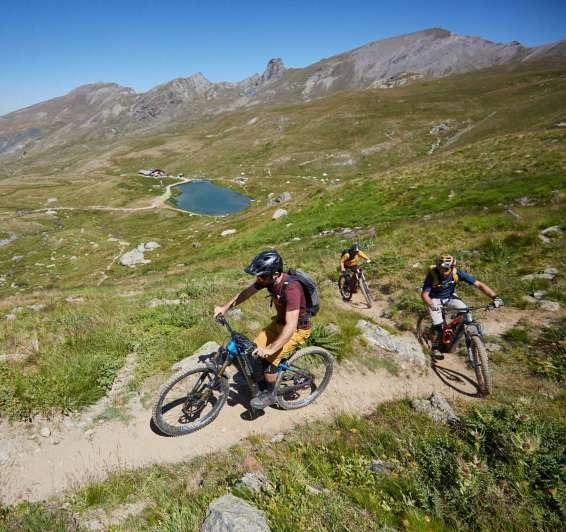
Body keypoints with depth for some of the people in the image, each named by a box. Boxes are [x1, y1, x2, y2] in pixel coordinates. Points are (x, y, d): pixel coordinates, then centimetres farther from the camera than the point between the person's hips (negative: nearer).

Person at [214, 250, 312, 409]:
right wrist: (225, 307, -7)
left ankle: (270, 394, 7)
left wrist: (270, 350, -46)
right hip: (280, 321, 8)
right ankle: (266, 378, 28)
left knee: (269, 358, -17)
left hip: (298, 328, -8)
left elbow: (291, 326, -42)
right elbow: (247, 292, 1)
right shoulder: (267, 278, -14)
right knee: (255, 347, 4)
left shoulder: (291, 288, -37)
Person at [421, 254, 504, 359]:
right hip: (435, 299, -3)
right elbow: (424, 294, -30)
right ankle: (435, 347, 7)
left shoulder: (457, 273, -25)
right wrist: (431, 305, -50)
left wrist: (495, 297, -35)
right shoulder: (432, 275, -31)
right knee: (438, 324, -18)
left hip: (450, 297, 3)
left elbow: (479, 284, -24)